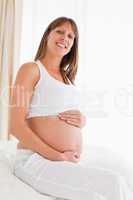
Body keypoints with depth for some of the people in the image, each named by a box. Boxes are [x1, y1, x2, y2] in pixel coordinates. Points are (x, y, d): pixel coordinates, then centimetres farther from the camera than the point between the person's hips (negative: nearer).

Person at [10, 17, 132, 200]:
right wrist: (57, 156, -16)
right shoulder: (31, 69, -1)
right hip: (38, 159, -6)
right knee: (113, 185, -23)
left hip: (72, 163, 6)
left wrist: (82, 120, 1)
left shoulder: (67, 77, 19)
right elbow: (17, 125, -11)